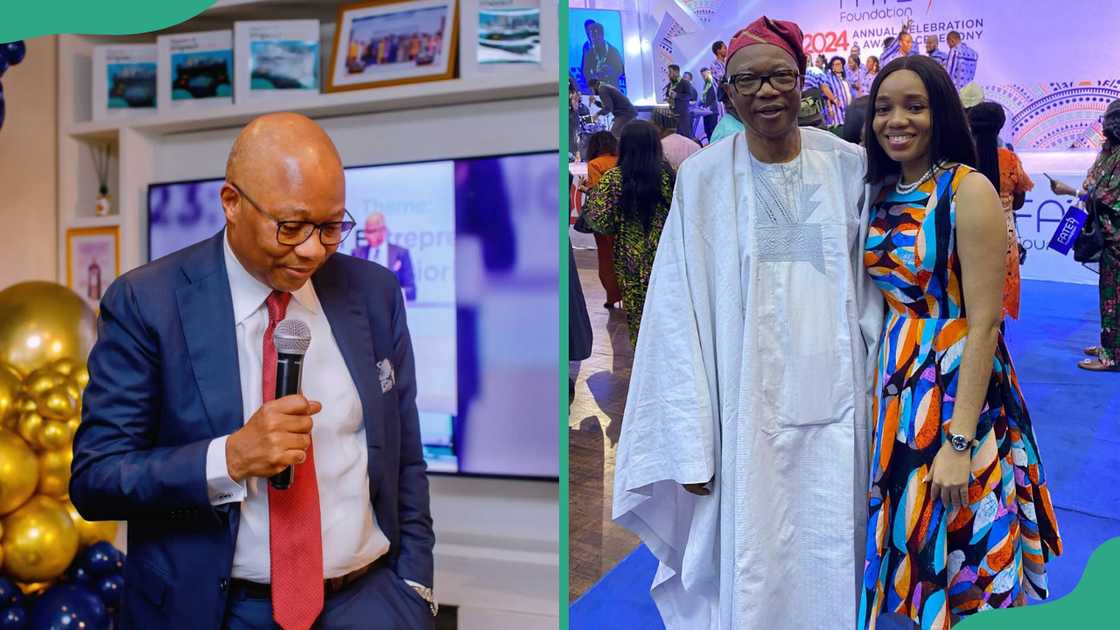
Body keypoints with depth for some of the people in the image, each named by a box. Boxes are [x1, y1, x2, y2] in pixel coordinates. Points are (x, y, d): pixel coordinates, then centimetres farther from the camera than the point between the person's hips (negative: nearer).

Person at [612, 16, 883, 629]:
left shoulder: (847, 165, 2)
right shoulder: (703, 177, -4)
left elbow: (872, 284, 9)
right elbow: (680, 316, -5)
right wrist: (692, 444, -8)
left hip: (837, 406, 2)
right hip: (747, 410, -2)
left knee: (832, 566, 12)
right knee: (752, 575, 5)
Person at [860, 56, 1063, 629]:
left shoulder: (968, 190, -15)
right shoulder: (884, 194, 5)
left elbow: (984, 323, -18)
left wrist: (959, 441, -21)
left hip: (958, 389, -6)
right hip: (896, 388, 6)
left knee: (958, 553, 8)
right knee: (910, 542, 18)